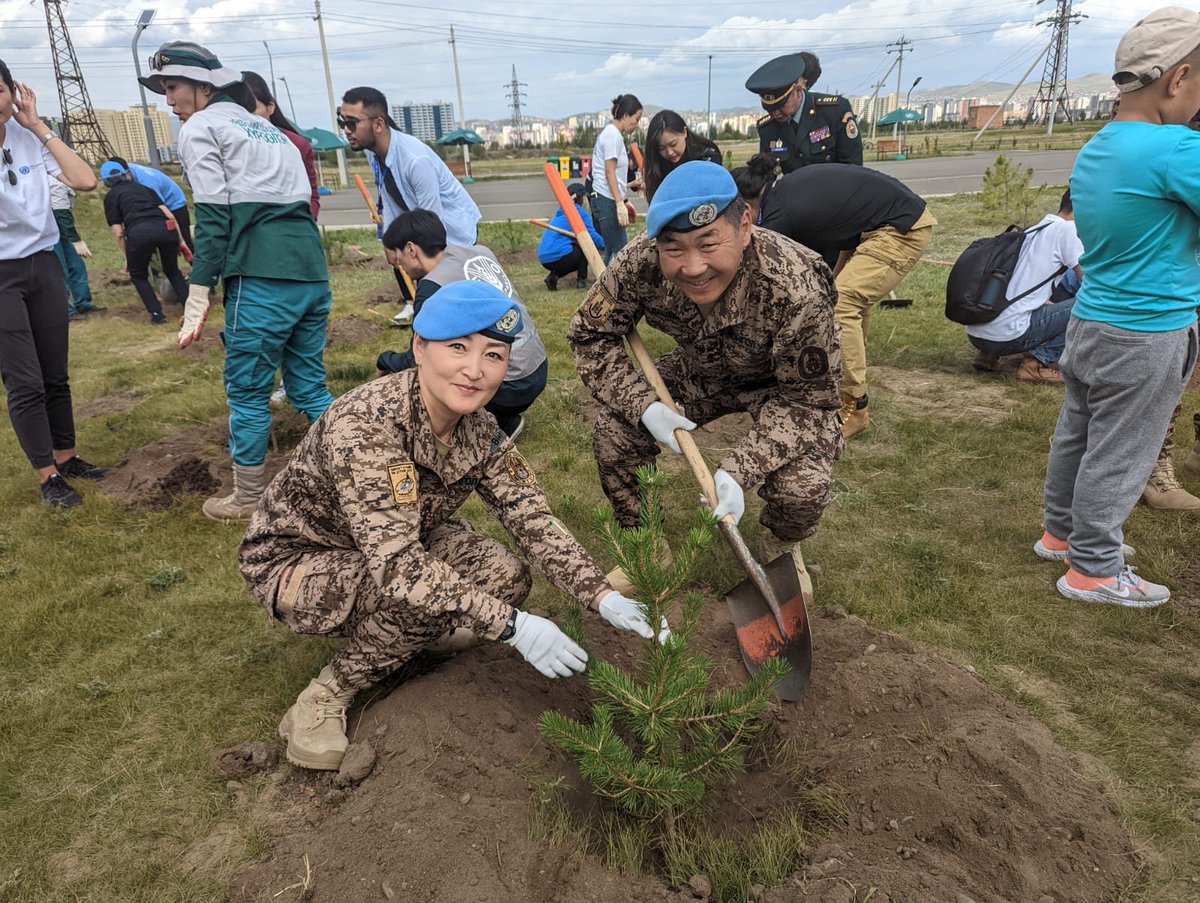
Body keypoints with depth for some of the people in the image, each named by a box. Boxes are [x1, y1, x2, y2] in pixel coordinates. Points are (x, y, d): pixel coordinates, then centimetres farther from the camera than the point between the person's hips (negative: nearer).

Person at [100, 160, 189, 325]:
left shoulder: (110, 196, 22)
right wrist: (181, 240, 24)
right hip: (166, 228, 3)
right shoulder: (143, 187, 31)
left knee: (138, 275, 23)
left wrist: (127, 257, 26)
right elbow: (169, 215, 19)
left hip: (138, 232, -2)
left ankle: (157, 314, 13)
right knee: (172, 270, 26)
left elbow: (119, 233, 14)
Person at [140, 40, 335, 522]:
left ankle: (249, 499, 14)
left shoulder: (201, 127, 5)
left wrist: (198, 295, -7)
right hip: (312, 270, 7)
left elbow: (213, 216, -6)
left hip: (263, 278, -7)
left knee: (247, 390, 4)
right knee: (310, 386, 14)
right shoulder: (267, 129, 28)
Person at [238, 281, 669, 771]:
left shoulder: (481, 433, -12)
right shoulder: (363, 424, -34)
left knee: (506, 576, -13)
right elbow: (396, 562, -41)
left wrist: (601, 596, -27)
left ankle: (391, 637, 11)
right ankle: (323, 699, -6)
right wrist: (511, 625, -42)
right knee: (415, 596, -34)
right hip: (295, 559, -6)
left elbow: (533, 519, -13)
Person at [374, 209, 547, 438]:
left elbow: (417, 362, -9)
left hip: (511, 388, -8)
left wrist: (384, 360, 12)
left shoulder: (433, 287, -16)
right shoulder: (480, 252, 5)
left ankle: (501, 424, 4)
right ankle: (501, 418, 18)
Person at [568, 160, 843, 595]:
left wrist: (738, 470, -40)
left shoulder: (796, 290, -38)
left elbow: (805, 397, -27)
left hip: (781, 382, -2)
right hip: (700, 372, 3)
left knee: (802, 485, -28)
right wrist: (645, 407, -31)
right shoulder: (640, 264, -31)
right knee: (612, 432, -19)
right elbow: (590, 336, -16)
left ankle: (782, 548, 13)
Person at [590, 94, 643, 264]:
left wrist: (627, 185, 24)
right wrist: (620, 203, -21)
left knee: (612, 251, 12)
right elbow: (609, 172, -16)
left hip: (605, 199, 10)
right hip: (608, 200, -10)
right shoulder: (613, 134, -9)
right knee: (620, 251, -11)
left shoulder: (609, 132, 20)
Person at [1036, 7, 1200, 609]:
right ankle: (1093, 570, 15)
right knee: (1117, 457, 3)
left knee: (1075, 436, 18)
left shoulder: (1092, 151, 6)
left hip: (1088, 323, 8)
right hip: (1148, 338, -8)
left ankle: (1061, 532, 33)